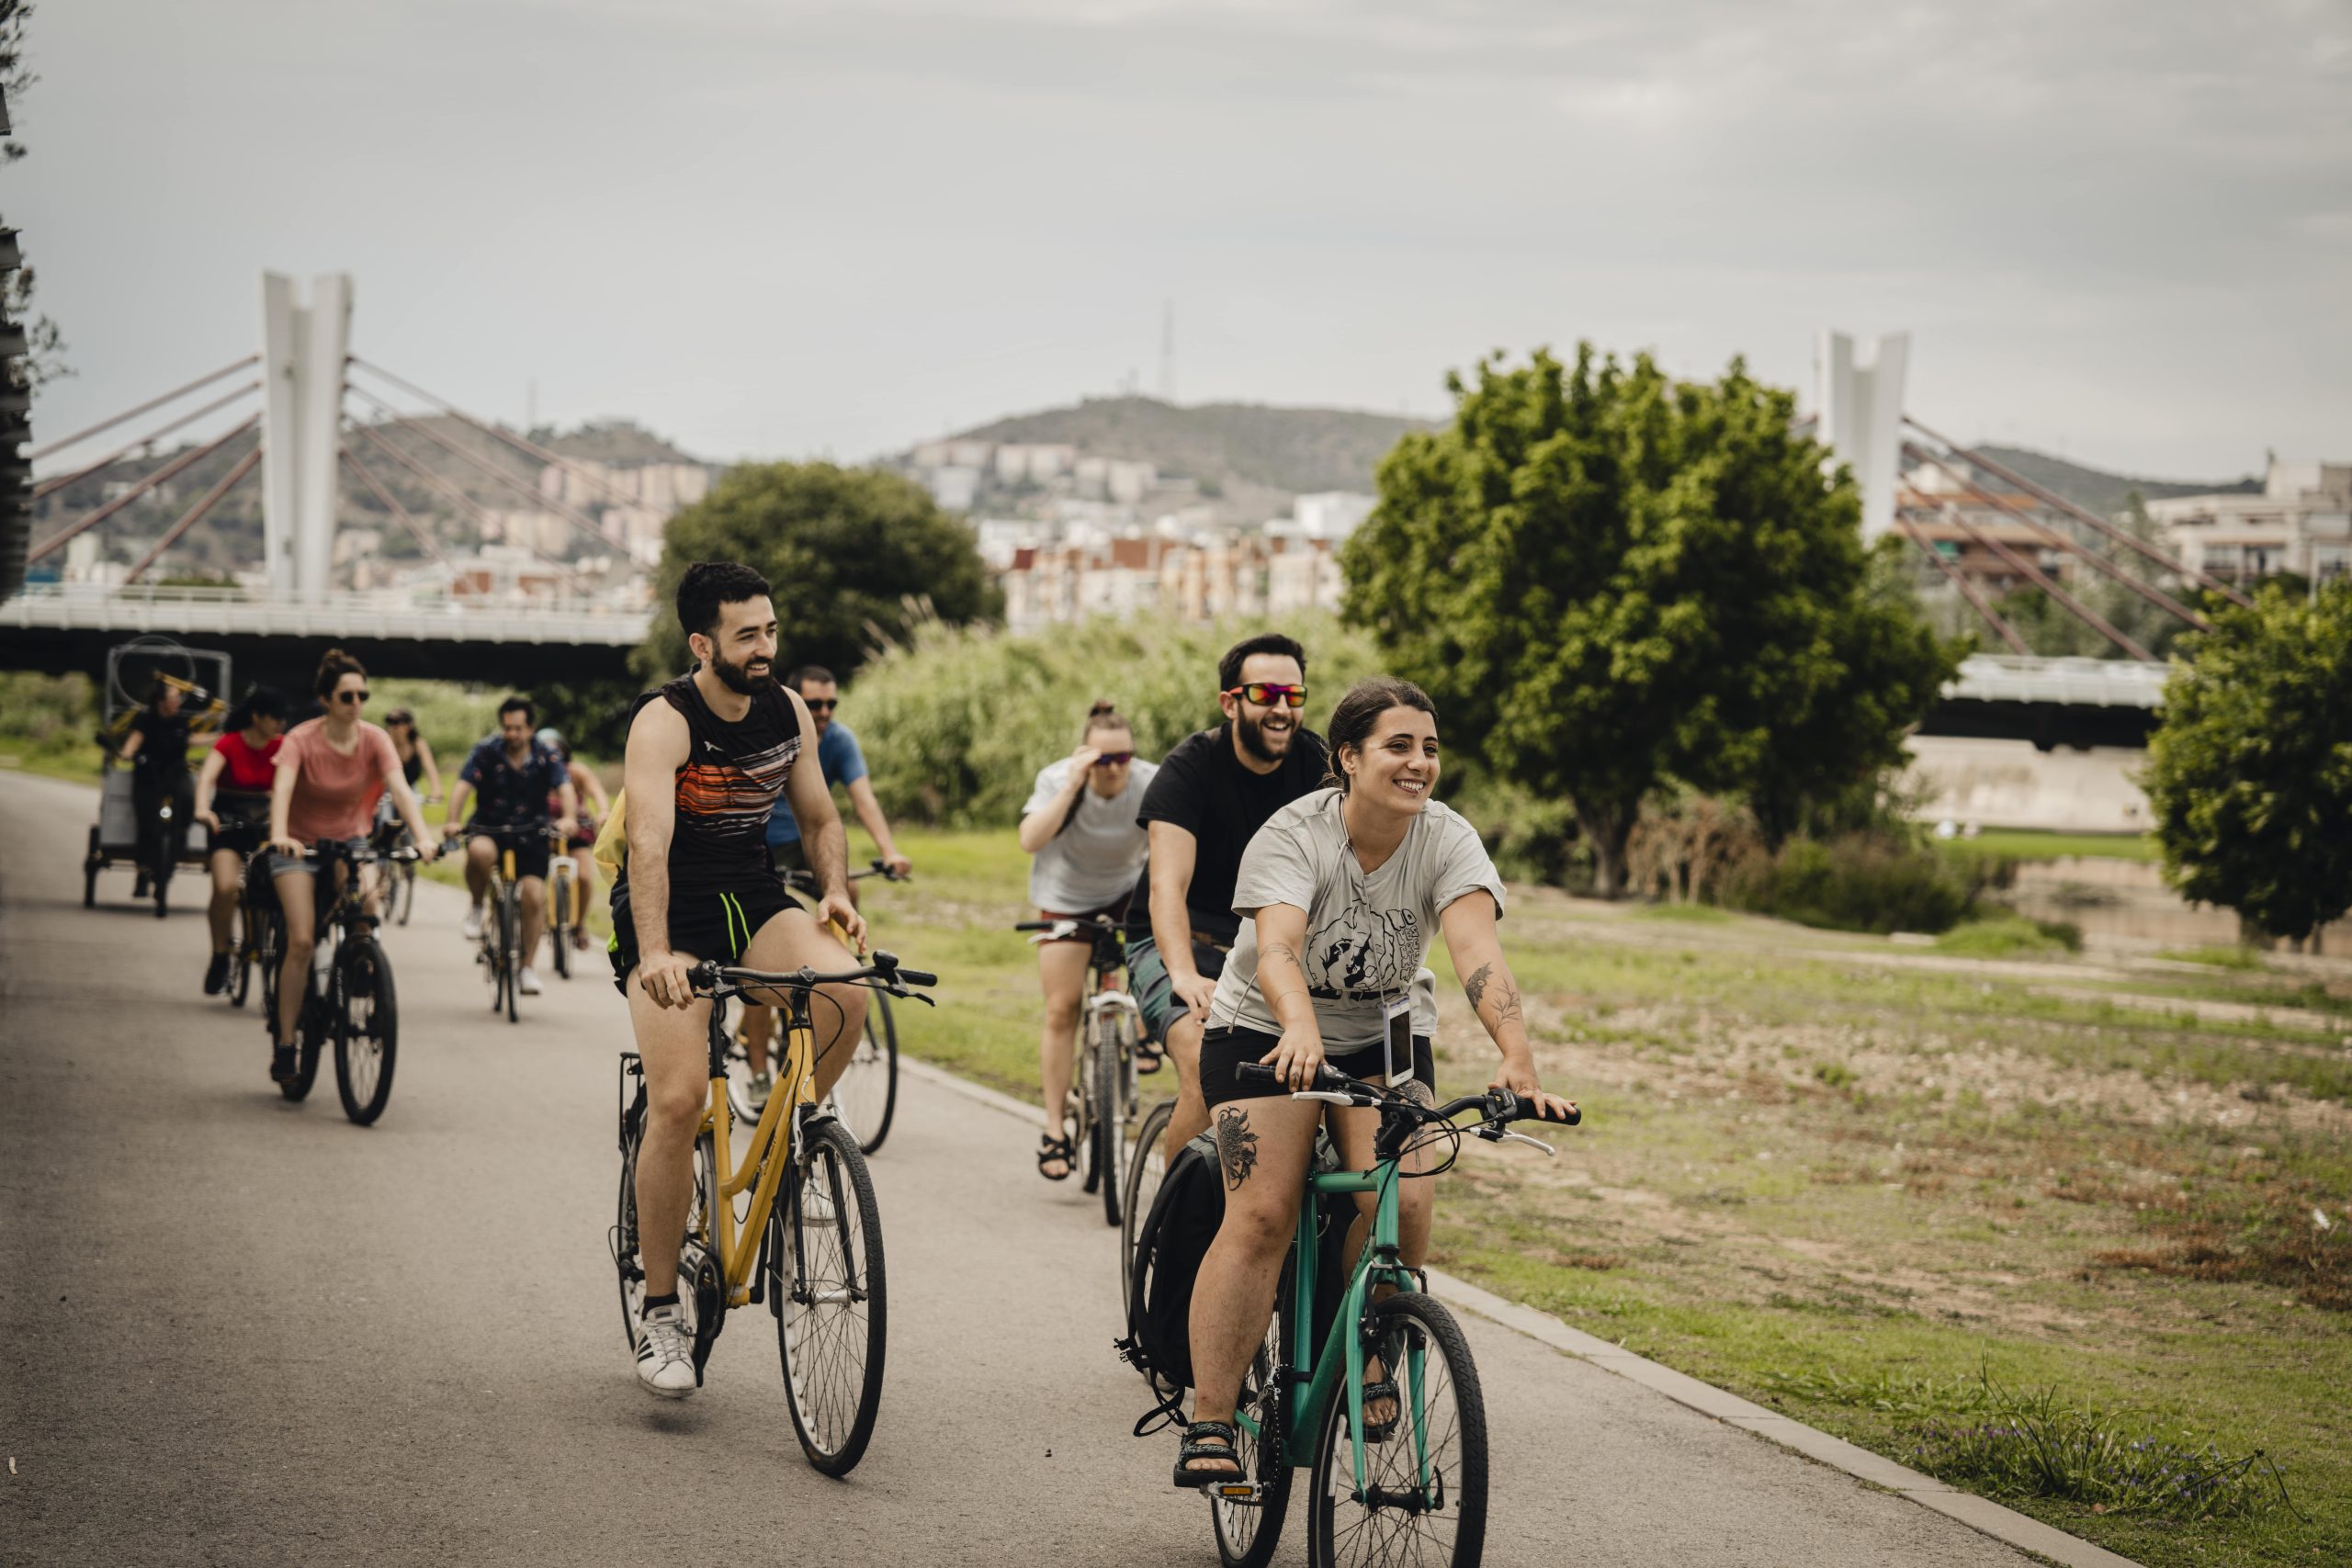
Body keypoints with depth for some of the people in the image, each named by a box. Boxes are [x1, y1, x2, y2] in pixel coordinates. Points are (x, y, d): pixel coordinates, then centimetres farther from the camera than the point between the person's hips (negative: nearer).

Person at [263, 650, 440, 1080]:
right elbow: (282, 789, -34)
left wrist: (422, 836, -40)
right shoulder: (301, 739, -19)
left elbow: (400, 788, -24)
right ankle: (284, 1045, -7)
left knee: (366, 897, -29)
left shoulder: (374, 739, -11)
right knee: (302, 942, -15)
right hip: (300, 844, -2)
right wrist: (279, 836, -53)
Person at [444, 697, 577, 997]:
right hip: (489, 826, -1)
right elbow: (462, 788, -19)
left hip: (530, 833, 1)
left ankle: (527, 967, 2)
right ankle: (477, 909, -9)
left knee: (534, 897, -13)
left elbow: (565, 788, -20)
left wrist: (567, 818, -42)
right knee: (479, 852, -37)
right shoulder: (486, 752, -9)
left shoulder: (546, 757, -6)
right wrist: (453, 822, -37)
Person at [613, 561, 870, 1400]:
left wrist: (836, 892, -12)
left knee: (845, 991, -27)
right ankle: (659, 1312, -5)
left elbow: (819, 818, 10)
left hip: (752, 900, 5)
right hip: (670, 914, -5)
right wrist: (654, 954, -47)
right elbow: (648, 842, -32)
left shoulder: (789, 712, 0)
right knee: (679, 1099, -17)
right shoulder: (664, 723, -19)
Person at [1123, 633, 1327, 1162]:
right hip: (1182, 941, -4)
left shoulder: (1315, 763, -4)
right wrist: (1185, 975, -45)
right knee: (1205, 1065, -30)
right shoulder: (1192, 767, -16)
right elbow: (1167, 885, -28)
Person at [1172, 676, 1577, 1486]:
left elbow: (1477, 948, -32)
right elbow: (1277, 948, -39)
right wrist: (1300, 1029, -60)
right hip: (1268, 1033, -2)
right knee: (1260, 1216, -16)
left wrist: (1517, 1056, -48)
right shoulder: (1294, 834, -23)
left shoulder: (1447, 841, -17)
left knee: (1401, 1203, -20)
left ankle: (1370, 1355, 8)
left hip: (1385, 1037, 2)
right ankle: (1210, 1422, -12)